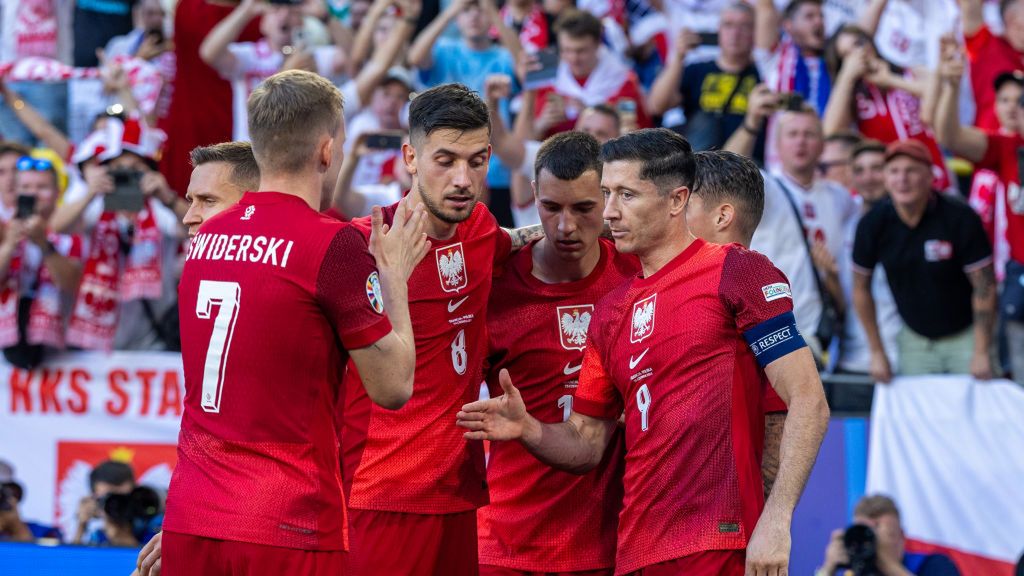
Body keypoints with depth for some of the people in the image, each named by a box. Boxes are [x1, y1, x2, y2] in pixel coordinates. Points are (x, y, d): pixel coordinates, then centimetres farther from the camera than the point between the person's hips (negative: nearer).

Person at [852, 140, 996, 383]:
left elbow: (984, 286, -14)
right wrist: (877, 352, 4)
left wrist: (982, 353, -15)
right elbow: (861, 288, 3)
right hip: (915, 340, 3)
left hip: (965, 334, -3)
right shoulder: (873, 224, -9)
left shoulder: (960, 217, -18)